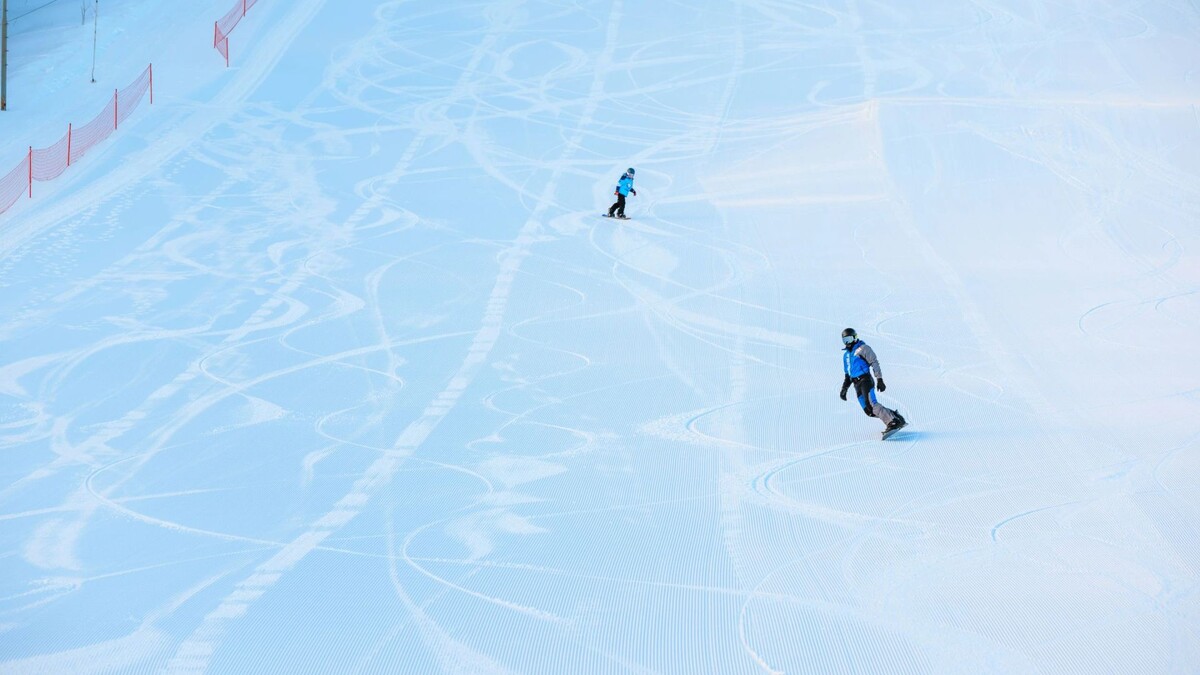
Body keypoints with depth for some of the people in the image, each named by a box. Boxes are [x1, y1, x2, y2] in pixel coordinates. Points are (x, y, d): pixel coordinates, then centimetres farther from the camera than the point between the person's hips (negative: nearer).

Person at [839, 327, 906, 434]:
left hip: (865, 380, -7)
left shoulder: (863, 348, 0)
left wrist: (879, 380, -14)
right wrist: (844, 388, 21)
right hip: (857, 385, 7)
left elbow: (874, 363, -6)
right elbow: (848, 374, 30)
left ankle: (893, 422, -25)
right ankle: (894, 415, 5)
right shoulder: (846, 355, 22)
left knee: (871, 405, -24)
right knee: (869, 411, -5)